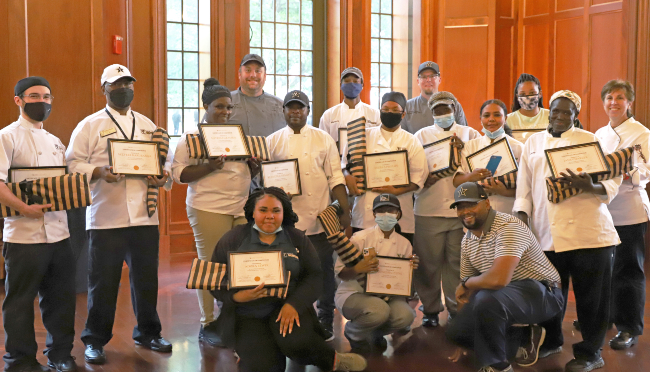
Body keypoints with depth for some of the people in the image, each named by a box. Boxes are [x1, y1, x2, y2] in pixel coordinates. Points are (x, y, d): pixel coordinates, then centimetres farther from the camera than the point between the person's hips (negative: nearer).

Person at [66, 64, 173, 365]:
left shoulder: (147, 125, 15)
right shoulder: (90, 125, 2)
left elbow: (166, 158, 17)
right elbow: (73, 164, -3)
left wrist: (163, 176, -4)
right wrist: (99, 172, -21)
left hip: (144, 216, 4)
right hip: (106, 218, -4)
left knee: (146, 277, 11)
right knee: (103, 280, 2)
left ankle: (148, 333, 27)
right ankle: (95, 340, 16)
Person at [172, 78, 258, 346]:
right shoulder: (193, 136, -1)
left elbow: (247, 168, 23)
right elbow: (178, 173, -8)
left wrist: (255, 163, 1)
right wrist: (209, 167, -21)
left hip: (241, 208, 5)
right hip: (209, 210, -5)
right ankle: (207, 324, 12)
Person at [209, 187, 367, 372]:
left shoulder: (298, 238, 3)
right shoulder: (233, 239, -2)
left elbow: (314, 275, -2)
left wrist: (294, 304, -20)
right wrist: (236, 296, -23)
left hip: (287, 306, 1)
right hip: (246, 315, -1)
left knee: (296, 341, -32)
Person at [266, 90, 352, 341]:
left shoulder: (324, 139, 6)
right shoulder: (273, 141, 7)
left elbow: (335, 178, 4)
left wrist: (345, 212, -2)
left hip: (320, 219, 0)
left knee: (324, 271, 6)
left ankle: (325, 322, 19)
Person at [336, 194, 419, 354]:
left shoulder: (404, 244, 5)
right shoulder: (360, 238, -10)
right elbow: (340, 272, -9)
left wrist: (411, 268, -10)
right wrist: (358, 268, -30)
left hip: (386, 294, 5)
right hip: (353, 294, -4)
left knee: (405, 315, -27)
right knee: (380, 310, -36)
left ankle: (376, 333, 11)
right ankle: (352, 332, 2)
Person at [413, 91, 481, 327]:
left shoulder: (469, 134, 15)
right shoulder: (422, 135, 14)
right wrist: (422, 179, -15)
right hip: (429, 208, 0)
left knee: (458, 261, 3)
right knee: (429, 261, 1)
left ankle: (457, 307, 16)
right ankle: (430, 308, 14)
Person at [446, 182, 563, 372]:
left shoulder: (507, 227, -25)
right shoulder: (467, 239, 3)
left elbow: (498, 279, -38)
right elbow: (464, 291, 11)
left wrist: (466, 283, -19)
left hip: (541, 292, -9)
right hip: (504, 292, 9)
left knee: (486, 299, -36)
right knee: (456, 330, 3)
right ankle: (525, 336, 13)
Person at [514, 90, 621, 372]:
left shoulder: (589, 140, 5)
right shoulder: (533, 143, 14)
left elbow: (613, 182, 0)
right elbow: (524, 184, 13)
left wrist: (589, 186, -20)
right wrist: (521, 214, 0)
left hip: (587, 232, -2)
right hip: (547, 233, 2)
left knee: (591, 295, 2)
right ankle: (552, 340, 31)